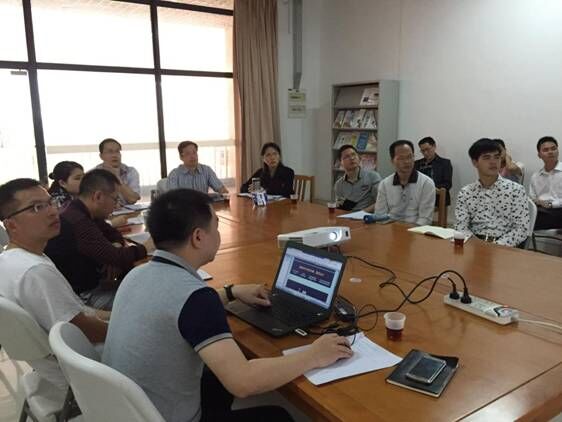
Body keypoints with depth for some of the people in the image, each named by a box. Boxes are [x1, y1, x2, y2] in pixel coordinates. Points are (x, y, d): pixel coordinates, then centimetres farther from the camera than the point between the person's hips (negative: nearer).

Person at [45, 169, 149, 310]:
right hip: (82, 295, -10)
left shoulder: (83, 214, 5)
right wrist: (144, 248, -13)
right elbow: (115, 257, -30)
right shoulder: (77, 223, -28)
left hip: (91, 281, 10)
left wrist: (118, 245, -4)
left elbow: (112, 233, 19)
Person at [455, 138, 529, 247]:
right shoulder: (465, 193, 7)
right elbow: (461, 228, 1)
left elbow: (522, 229, -3)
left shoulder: (516, 190, 3)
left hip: (504, 247, -1)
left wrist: (497, 245, -17)